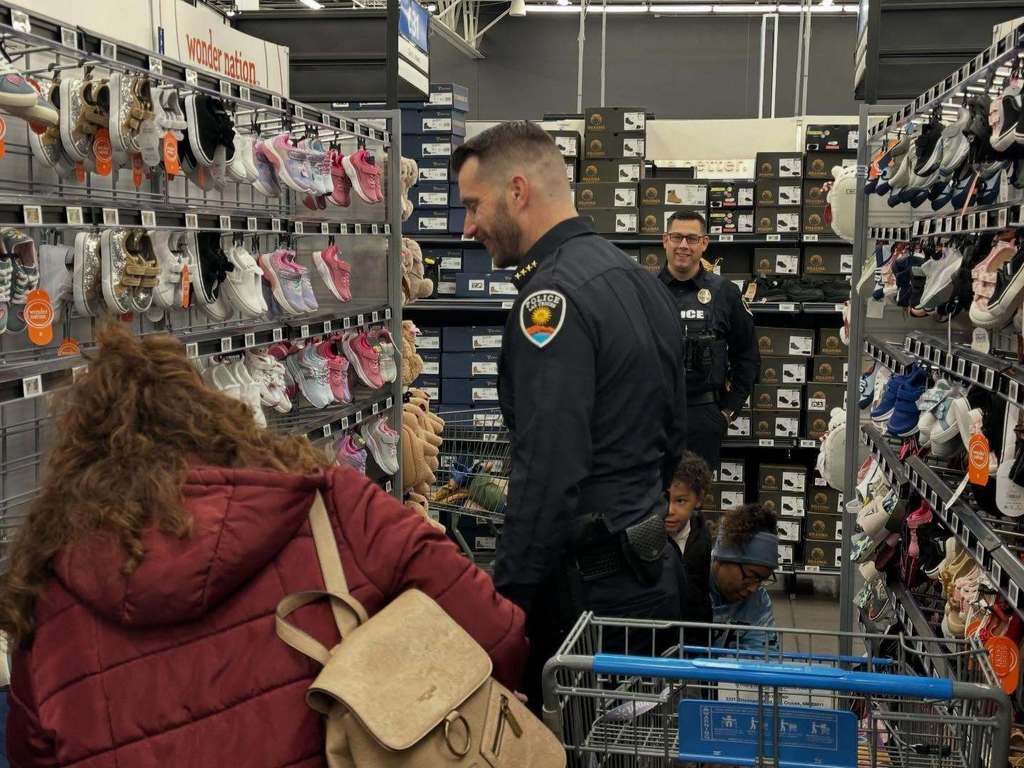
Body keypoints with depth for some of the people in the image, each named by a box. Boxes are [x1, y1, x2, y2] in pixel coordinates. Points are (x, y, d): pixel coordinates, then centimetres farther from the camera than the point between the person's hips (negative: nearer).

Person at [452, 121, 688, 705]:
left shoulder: (554, 294, -19)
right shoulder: (641, 279, 12)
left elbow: (548, 473, -26)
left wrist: (504, 601, -20)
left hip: (588, 585, -10)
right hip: (652, 569, 10)